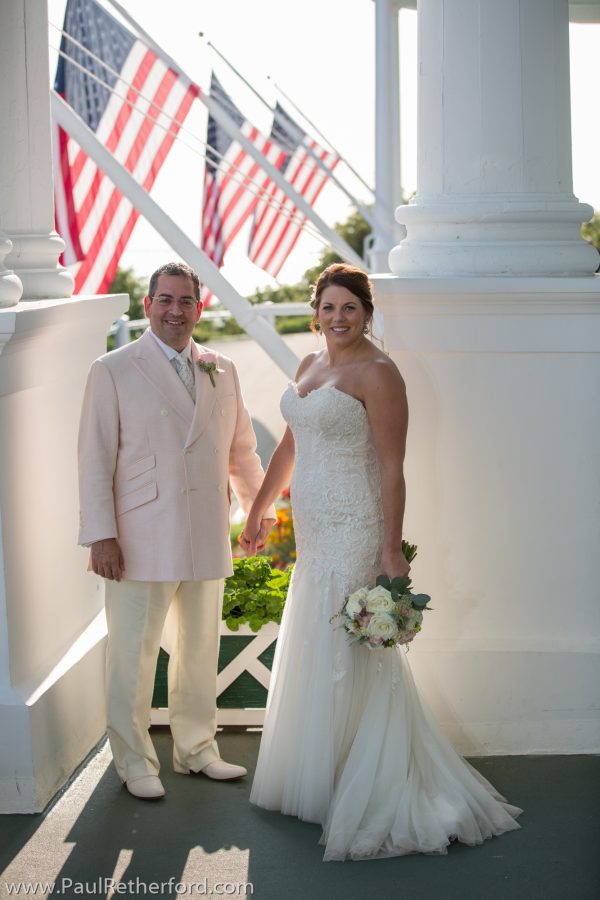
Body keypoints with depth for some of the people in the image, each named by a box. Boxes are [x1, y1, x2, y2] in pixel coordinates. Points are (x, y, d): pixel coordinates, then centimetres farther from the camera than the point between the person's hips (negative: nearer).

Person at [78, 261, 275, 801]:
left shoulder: (223, 372, 10)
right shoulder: (113, 371, -3)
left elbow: (241, 449, 19)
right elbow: (95, 458, -6)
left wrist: (260, 508, 16)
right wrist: (100, 535, -11)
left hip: (208, 539, 5)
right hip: (142, 540, -4)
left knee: (201, 649, 15)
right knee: (133, 654, 3)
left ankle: (197, 749, 31)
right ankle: (134, 761, 19)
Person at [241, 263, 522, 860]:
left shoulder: (377, 373, -13)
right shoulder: (310, 366, 12)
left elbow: (392, 469, -16)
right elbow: (291, 444, 22)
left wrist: (392, 552, -20)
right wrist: (256, 512, 25)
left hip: (353, 531, -8)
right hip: (312, 532, 8)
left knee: (345, 656, -3)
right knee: (310, 654, 16)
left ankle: (364, 795, 9)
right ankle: (314, 778, 30)